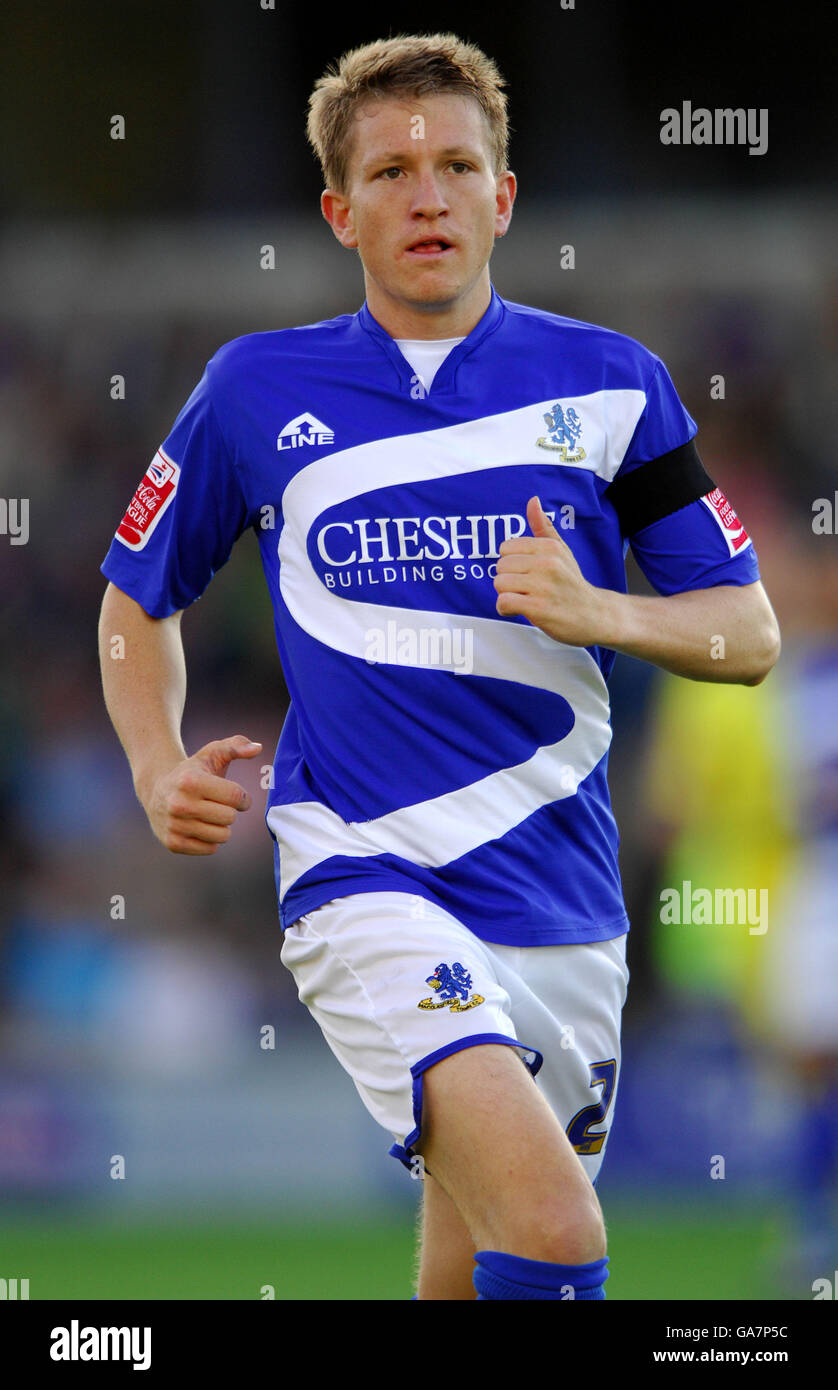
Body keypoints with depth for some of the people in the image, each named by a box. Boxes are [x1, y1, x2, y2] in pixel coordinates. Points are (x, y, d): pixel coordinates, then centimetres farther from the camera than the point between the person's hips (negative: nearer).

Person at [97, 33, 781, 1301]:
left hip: (563, 903, 3)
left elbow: (750, 633, 6)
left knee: (474, 1274, 13)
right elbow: (139, 601, 18)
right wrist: (160, 772, 0)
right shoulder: (256, 390, 3)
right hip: (363, 881, -3)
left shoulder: (610, 384, 4)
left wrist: (598, 611, -13)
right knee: (554, 1227, -26)